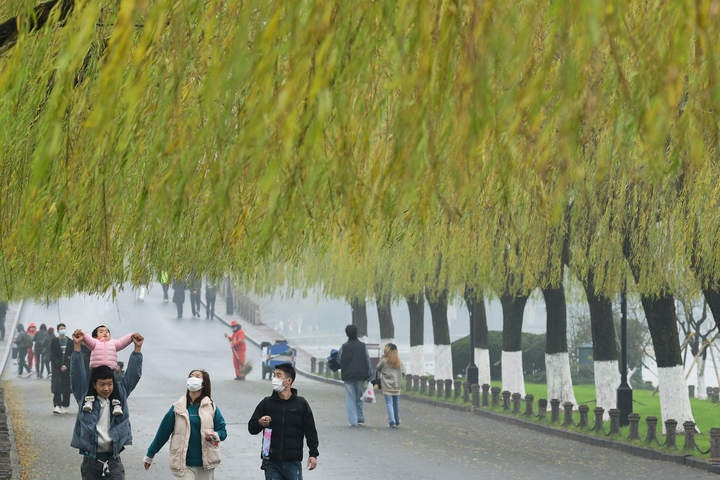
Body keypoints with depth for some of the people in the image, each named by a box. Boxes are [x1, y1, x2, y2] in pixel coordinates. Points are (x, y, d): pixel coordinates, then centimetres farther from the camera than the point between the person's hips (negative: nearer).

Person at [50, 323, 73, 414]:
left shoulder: (70, 342, 6)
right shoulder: (54, 341, 1)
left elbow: (72, 355, 7)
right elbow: (52, 356, -2)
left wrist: (66, 365, -6)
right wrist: (60, 366, -10)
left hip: (67, 367, 2)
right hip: (56, 367, -2)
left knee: (66, 387, 1)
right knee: (57, 386, -12)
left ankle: (65, 406, 9)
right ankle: (57, 406, -18)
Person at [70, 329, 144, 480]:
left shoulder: (120, 396, 7)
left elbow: (132, 375, 6)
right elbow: (78, 374, -5)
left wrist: (137, 348, 0)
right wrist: (77, 346, -12)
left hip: (113, 460, 1)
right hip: (91, 460, -1)